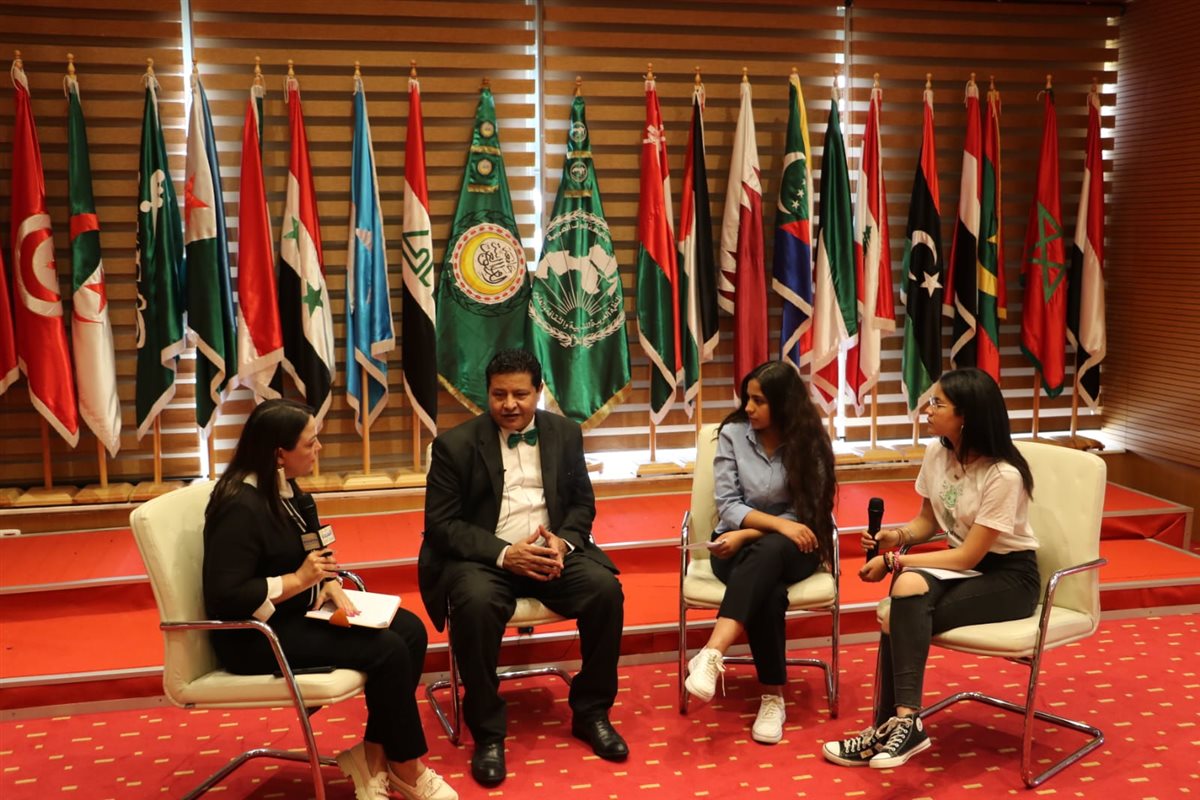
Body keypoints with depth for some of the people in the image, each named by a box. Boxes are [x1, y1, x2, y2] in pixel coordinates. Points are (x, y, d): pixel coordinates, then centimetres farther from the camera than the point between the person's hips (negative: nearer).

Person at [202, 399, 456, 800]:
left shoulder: (282, 486, 4)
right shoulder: (241, 506, -23)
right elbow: (225, 597, -26)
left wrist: (329, 584, -8)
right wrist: (300, 580, -24)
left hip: (297, 612, 9)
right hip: (257, 635, -9)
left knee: (410, 630, -7)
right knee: (388, 650, -20)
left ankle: (374, 753, -1)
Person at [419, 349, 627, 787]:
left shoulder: (565, 433, 8)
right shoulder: (456, 443, -3)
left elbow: (583, 504, 11)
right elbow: (441, 523, -7)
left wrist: (563, 542, -12)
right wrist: (504, 553, -20)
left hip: (551, 551, 3)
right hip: (484, 556, -3)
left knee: (606, 588, -23)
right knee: (475, 604, -35)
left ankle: (591, 712, -3)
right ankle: (488, 732, -17)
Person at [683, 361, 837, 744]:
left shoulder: (809, 442, -3)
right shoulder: (732, 433, -1)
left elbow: (804, 515, -5)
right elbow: (727, 505, -5)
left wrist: (749, 534, -17)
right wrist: (779, 523, -22)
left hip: (790, 548, -1)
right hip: (739, 547, 1)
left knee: (767, 552, -40)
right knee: (768, 591, -36)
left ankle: (711, 655, -51)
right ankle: (773, 696, -29)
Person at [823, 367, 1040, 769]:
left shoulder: (1003, 475, -24)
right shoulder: (937, 453, -2)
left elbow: (969, 556, -23)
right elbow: (928, 520, 12)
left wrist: (893, 562, -22)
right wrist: (899, 536, -11)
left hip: (1008, 575, -6)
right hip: (961, 563, 6)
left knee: (901, 617, -30)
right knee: (908, 587, -29)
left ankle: (897, 723, -20)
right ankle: (901, 722, -25)